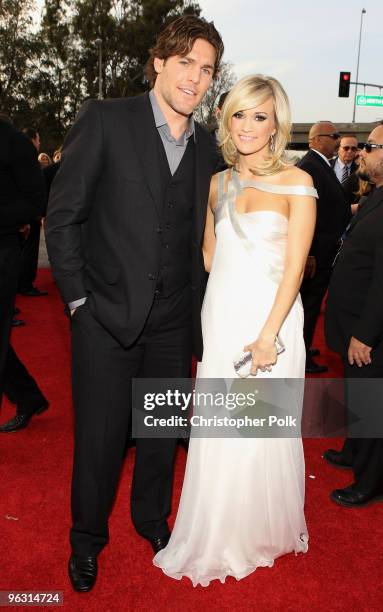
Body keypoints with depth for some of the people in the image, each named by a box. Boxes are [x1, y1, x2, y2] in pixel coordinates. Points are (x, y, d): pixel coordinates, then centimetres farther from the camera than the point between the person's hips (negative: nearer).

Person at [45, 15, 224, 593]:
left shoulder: (205, 144, 7)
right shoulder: (105, 120, -7)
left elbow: (197, 233, 10)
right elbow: (61, 216, -7)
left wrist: (197, 308, 6)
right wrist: (78, 298, -9)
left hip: (174, 323, 4)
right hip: (106, 319, -4)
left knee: (163, 432, 18)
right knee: (99, 439, 9)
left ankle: (153, 518, 43)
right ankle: (87, 539, 35)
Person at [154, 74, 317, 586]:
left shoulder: (296, 183, -6)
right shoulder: (217, 184, 10)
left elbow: (295, 266, -12)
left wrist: (269, 334, -16)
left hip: (271, 317, -4)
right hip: (220, 316, 5)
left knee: (262, 427, 6)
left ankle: (262, 531, 33)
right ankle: (217, 535, 34)